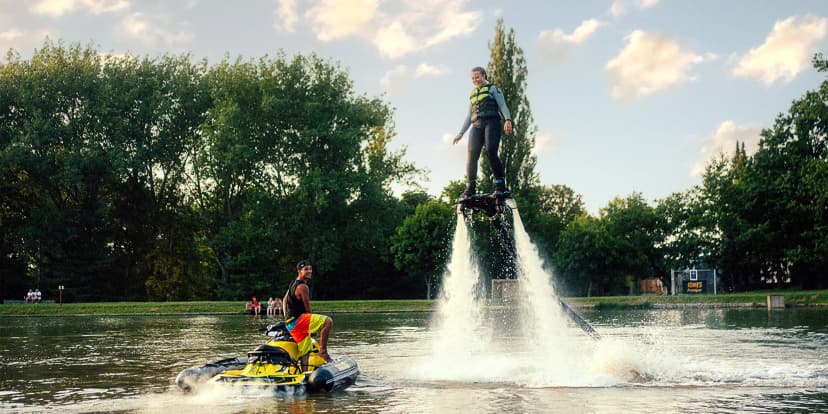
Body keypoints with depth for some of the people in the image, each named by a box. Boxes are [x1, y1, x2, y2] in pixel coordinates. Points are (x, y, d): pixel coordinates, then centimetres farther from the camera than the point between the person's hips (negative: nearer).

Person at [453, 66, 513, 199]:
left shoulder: (493, 89, 13)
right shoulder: (472, 95, 29)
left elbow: (502, 105, 0)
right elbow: (469, 116, 31)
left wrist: (508, 119, -18)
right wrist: (461, 133, 22)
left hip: (491, 122, -5)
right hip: (476, 125, 5)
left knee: (491, 152, -23)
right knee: (472, 155, -14)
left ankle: (501, 186, -20)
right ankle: (470, 189, -14)